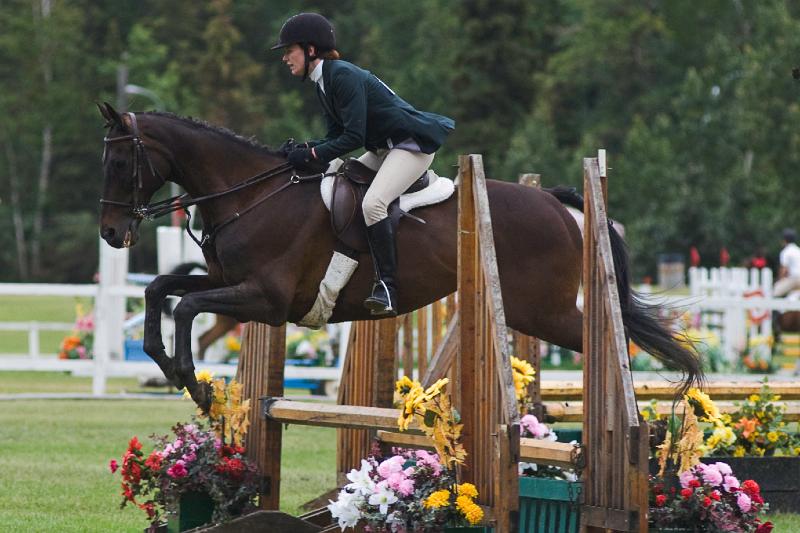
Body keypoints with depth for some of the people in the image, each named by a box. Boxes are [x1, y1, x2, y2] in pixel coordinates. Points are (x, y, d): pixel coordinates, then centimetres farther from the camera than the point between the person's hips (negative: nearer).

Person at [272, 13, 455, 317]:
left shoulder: (343, 76, -21)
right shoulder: (323, 83, 10)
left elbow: (353, 137, -25)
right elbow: (337, 136, 11)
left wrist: (312, 155, -22)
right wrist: (304, 150, -6)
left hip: (412, 144, -11)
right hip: (383, 150, 11)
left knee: (373, 203, -29)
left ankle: (387, 287, -30)